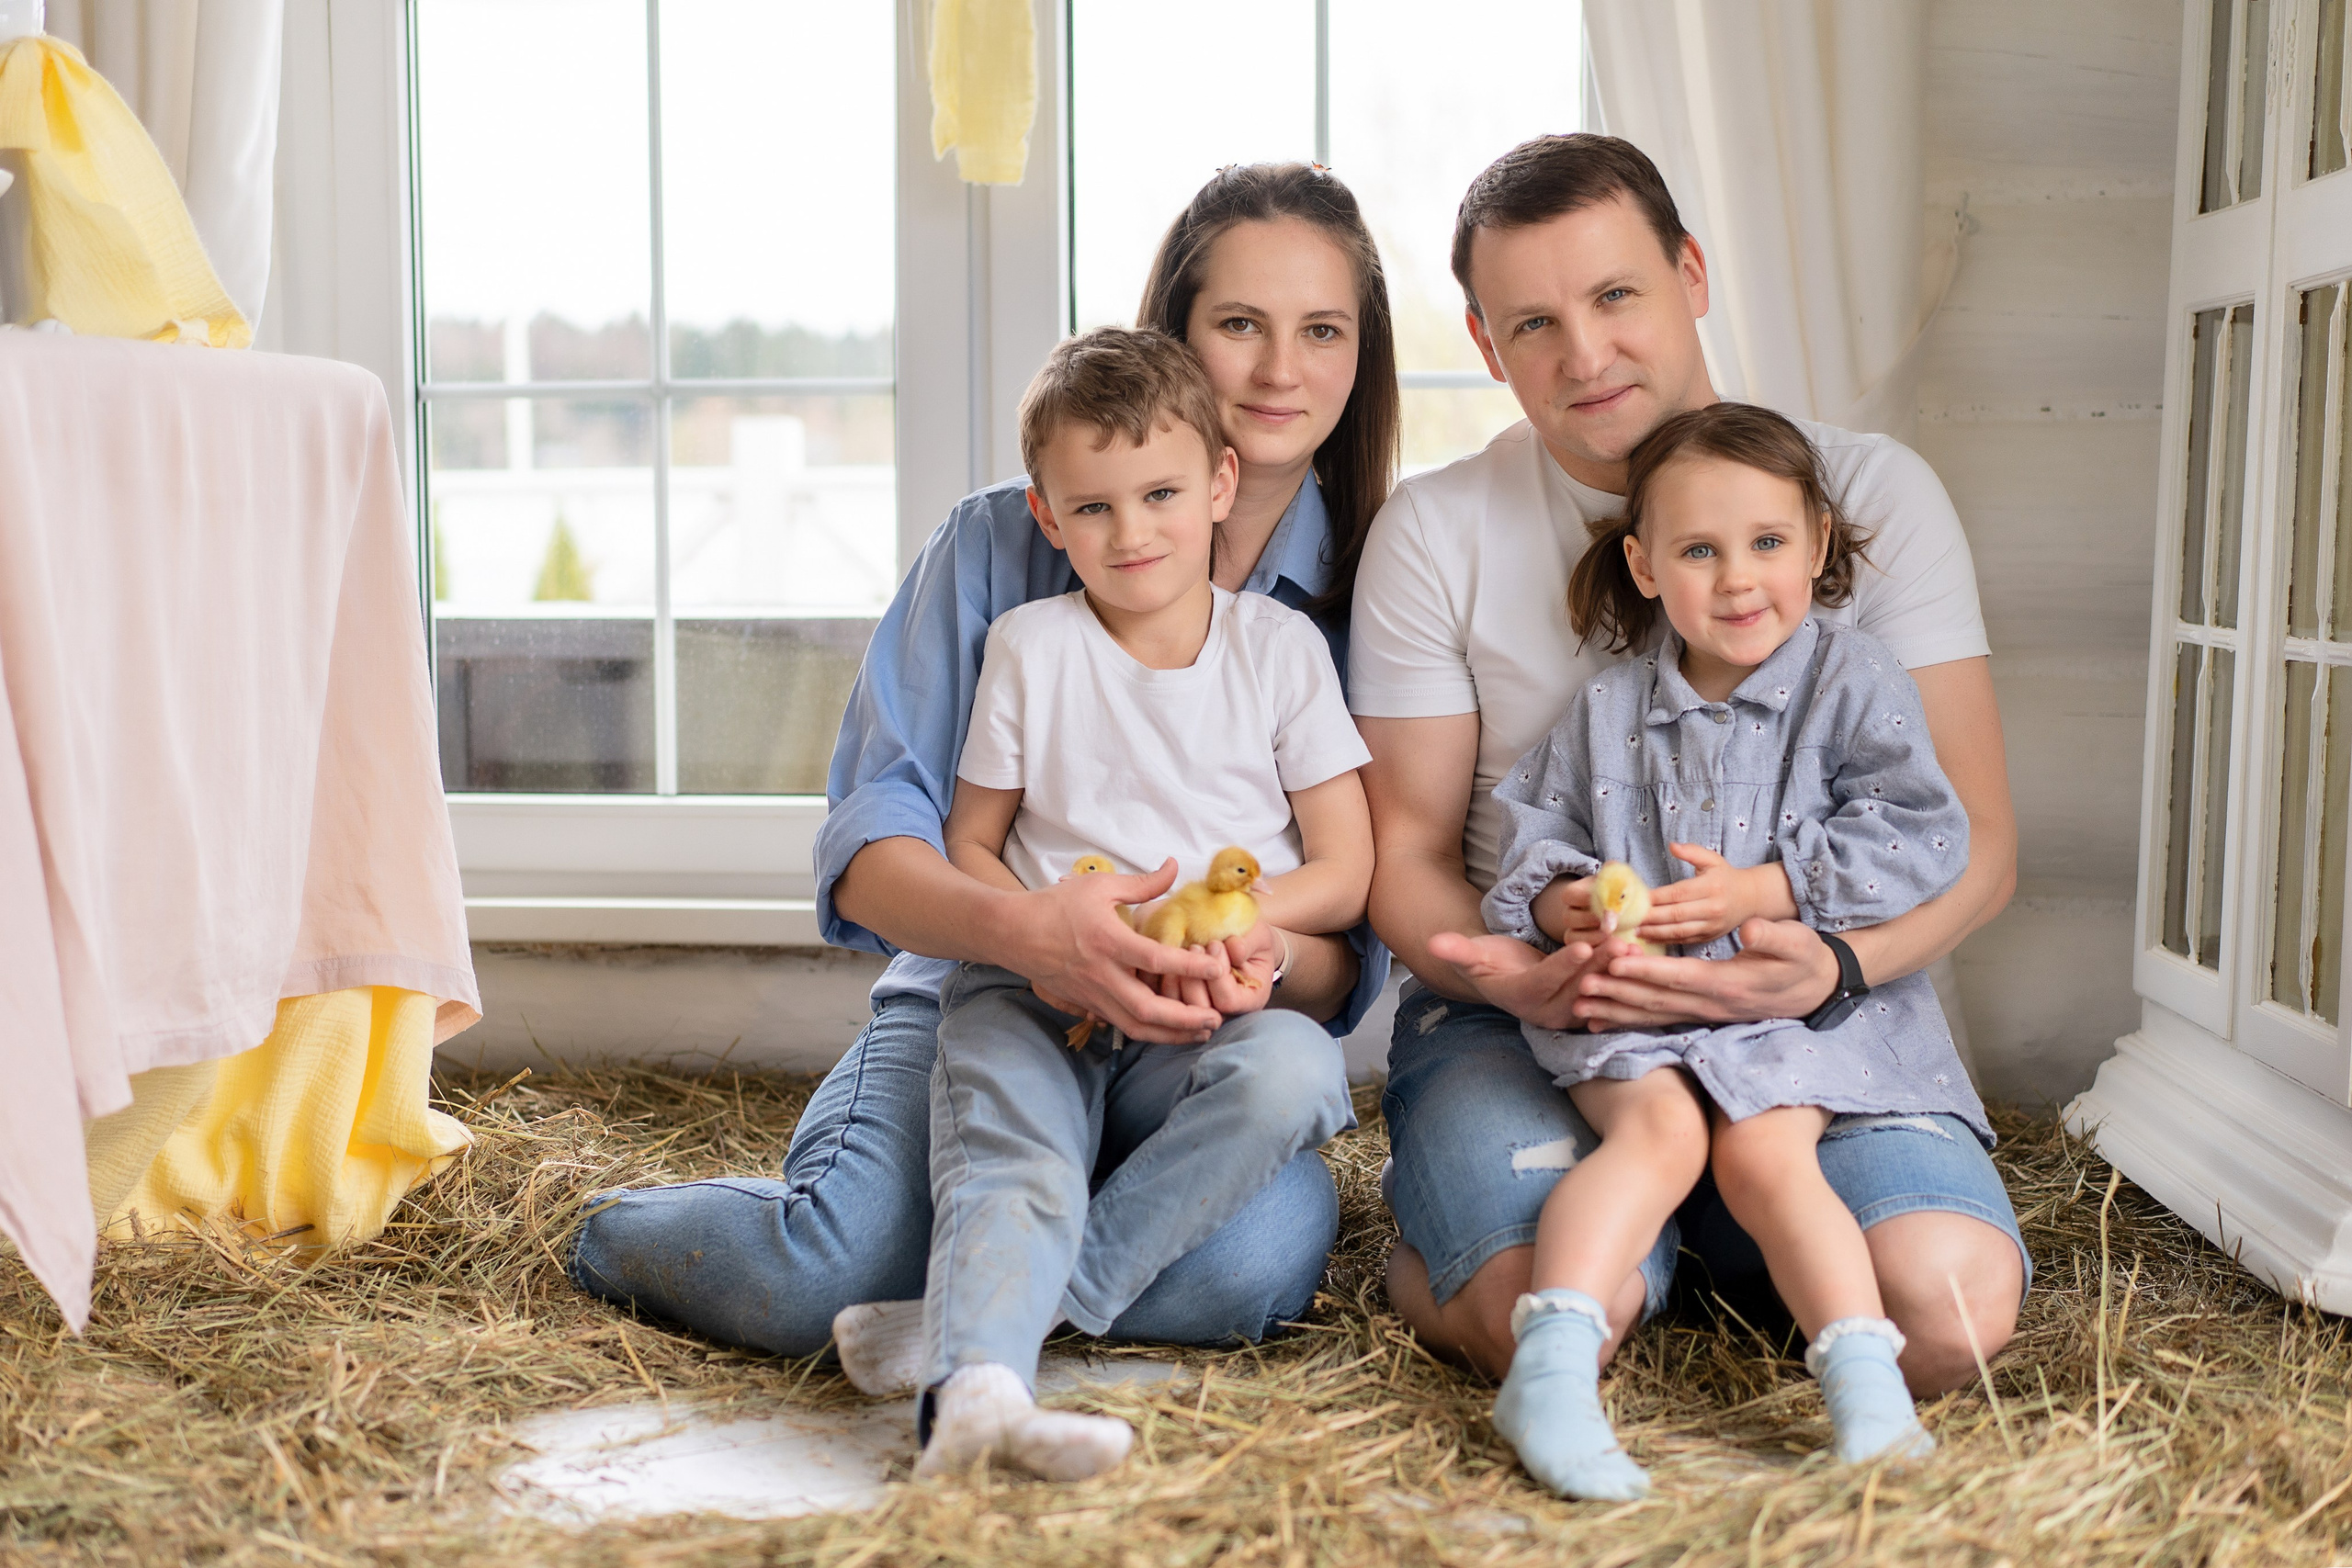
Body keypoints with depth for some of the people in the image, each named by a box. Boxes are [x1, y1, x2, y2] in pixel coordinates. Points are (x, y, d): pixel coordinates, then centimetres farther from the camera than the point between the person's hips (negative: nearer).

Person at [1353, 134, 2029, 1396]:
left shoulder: (1873, 494, 2)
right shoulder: (1436, 531, 2)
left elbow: (1976, 842, -1)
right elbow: (1407, 849, 3)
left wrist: (1831, 970, -23)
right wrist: (1507, 979, -20)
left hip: (1803, 1021, 2)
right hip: (1522, 1014, -1)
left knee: (1953, 1304, -25)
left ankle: (1697, 1231, 8)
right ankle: (1436, 1249, 7)